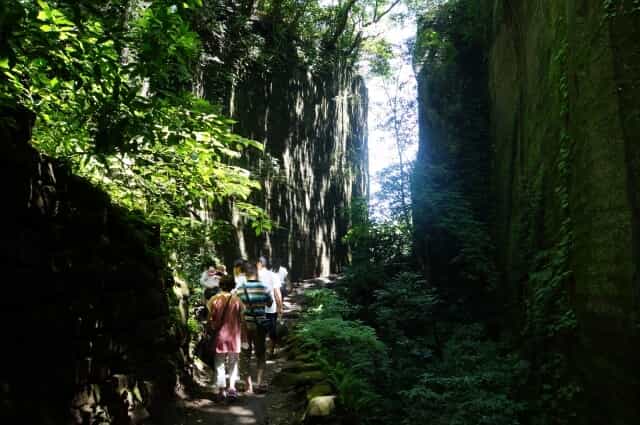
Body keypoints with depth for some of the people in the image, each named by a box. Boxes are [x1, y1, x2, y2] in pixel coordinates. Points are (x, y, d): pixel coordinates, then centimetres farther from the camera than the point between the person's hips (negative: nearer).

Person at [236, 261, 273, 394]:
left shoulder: (239, 288, -9)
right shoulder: (264, 287, -8)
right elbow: (270, 303, 4)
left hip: (244, 325, 0)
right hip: (260, 324, 0)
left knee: (245, 355, 12)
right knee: (261, 354, 15)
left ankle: (248, 386, 14)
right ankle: (259, 383, 8)